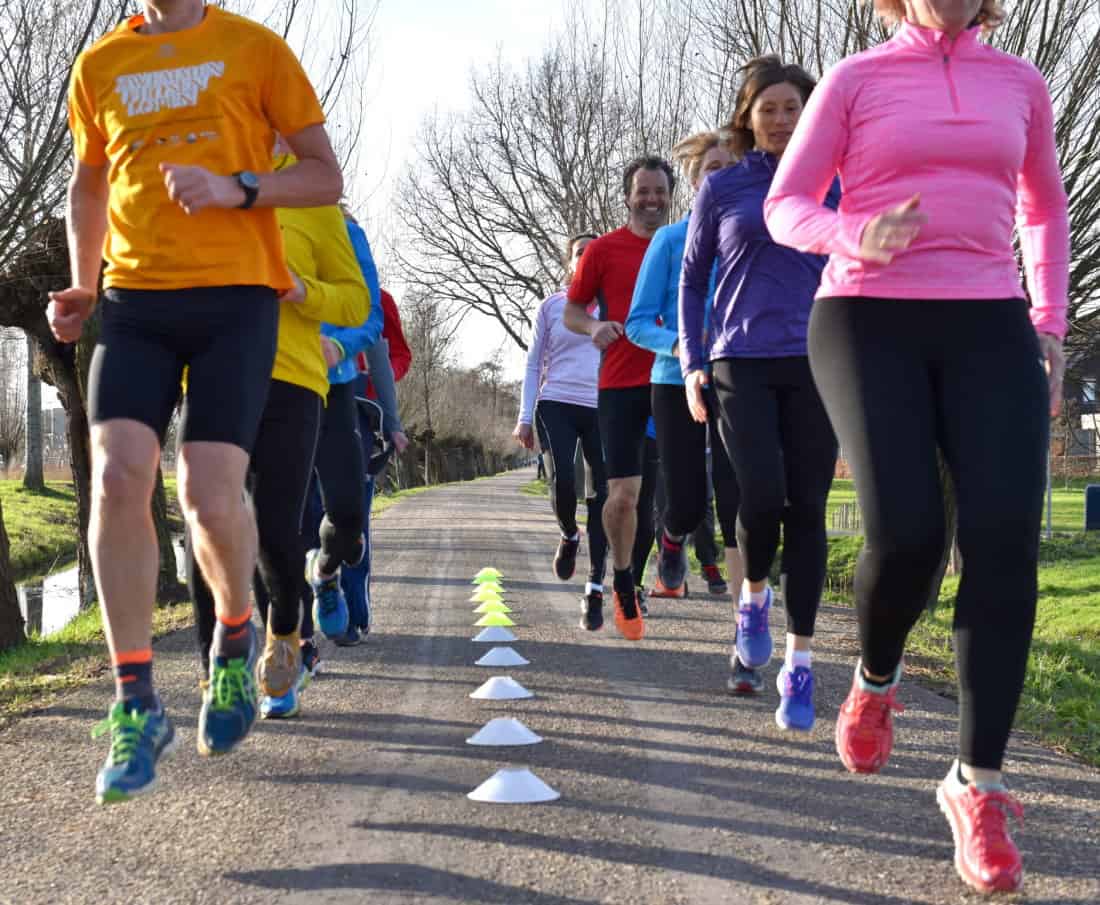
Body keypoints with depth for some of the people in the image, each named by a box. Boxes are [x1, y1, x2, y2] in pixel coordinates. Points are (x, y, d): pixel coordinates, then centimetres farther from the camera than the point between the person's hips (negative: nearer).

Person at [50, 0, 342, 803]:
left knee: (210, 497, -13)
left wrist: (233, 187, -13)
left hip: (235, 296, -3)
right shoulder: (99, 65, 15)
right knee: (118, 478, -14)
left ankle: (235, 639, 21)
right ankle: (137, 707, -5)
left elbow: (326, 178, 5)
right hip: (135, 299, 3)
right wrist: (81, 288, 15)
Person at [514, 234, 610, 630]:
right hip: (556, 404, -1)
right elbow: (534, 363, 12)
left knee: (602, 494, -5)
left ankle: (595, 590, -2)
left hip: (603, 409, 1)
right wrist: (524, 417, 4)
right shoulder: (552, 306, 11)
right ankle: (568, 535, 14)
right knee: (562, 481, -21)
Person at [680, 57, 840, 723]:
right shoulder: (721, 188, 8)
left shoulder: (830, 186, 9)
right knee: (763, 498, -17)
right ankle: (754, 596, 16)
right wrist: (692, 363, 4)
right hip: (742, 365, -1)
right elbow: (693, 280, 12)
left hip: (814, 365, 1)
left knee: (807, 509, -3)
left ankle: (800, 666, 4)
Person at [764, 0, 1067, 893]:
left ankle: (978, 783, -7)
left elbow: (1045, 205, 28)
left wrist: (1050, 324, 18)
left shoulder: (1021, 83, 14)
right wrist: (857, 238, -17)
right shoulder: (856, 80, 6)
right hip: (869, 323, -2)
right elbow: (785, 207, 5)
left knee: (1005, 541, -15)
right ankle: (876, 678, 15)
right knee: (907, 533, -19)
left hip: (988, 327, 3)